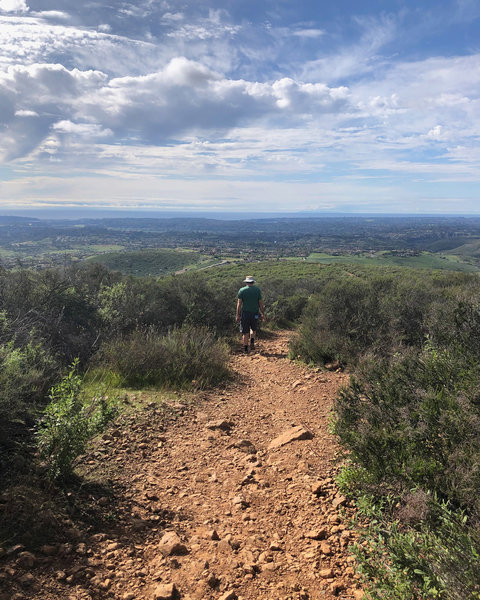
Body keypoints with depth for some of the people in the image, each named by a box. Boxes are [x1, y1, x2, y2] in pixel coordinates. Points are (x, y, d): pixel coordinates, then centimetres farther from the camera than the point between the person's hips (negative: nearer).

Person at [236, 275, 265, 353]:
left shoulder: (242, 290, -3)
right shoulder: (257, 290, 0)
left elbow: (239, 303, -6)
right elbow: (261, 303, -1)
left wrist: (238, 315, -3)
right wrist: (263, 314, 7)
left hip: (245, 313, -1)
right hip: (255, 313, 1)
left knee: (245, 332, 7)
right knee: (253, 329, 24)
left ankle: (245, 349, 9)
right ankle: (252, 342, 4)